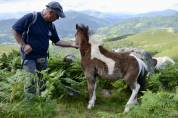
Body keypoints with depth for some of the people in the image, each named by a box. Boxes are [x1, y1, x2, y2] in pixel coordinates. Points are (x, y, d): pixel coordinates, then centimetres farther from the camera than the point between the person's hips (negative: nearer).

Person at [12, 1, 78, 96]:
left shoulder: (51, 26, 4)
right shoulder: (31, 18, -16)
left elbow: (57, 41, 12)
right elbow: (15, 30, -12)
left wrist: (71, 44, 2)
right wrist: (23, 45, -16)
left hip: (43, 57, 7)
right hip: (29, 56, -6)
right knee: (31, 81, -5)